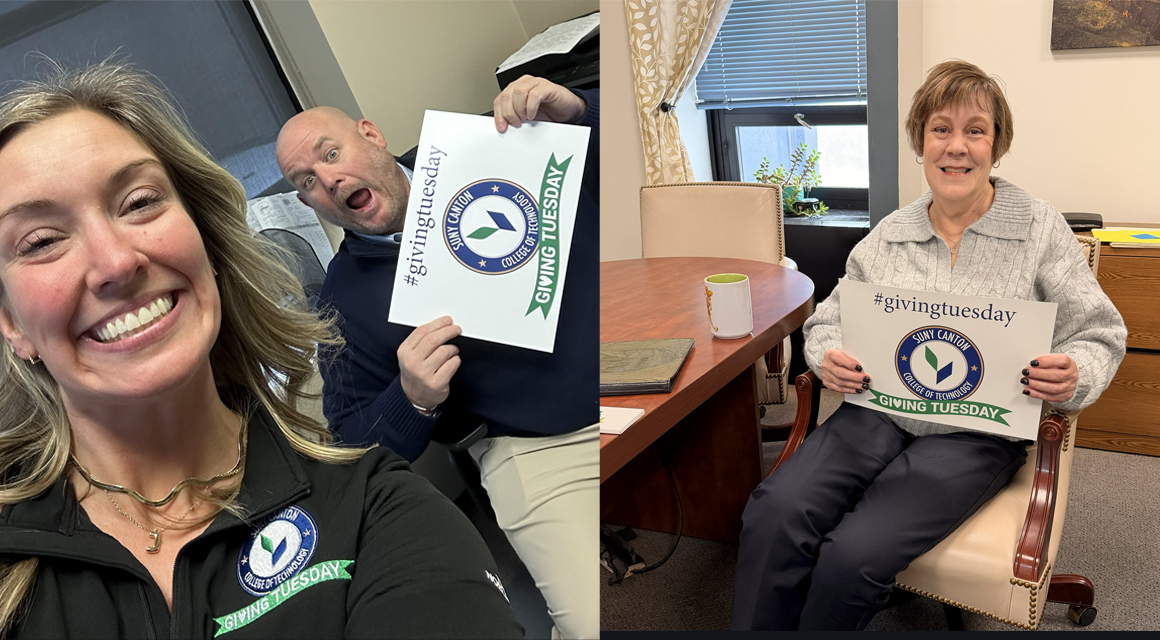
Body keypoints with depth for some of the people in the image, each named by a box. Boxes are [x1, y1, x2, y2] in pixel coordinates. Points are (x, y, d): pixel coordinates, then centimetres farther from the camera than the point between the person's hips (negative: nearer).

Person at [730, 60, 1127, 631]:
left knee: (855, 553, -26)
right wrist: (828, 357, -9)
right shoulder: (888, 234, 11)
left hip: (976, 432, -3)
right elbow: (828, 319, 15)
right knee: (774, 512, -25)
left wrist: (1072, 378, -18)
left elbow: (1098, 336, 5)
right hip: (877, 410, 3)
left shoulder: (1040, 231, 3)